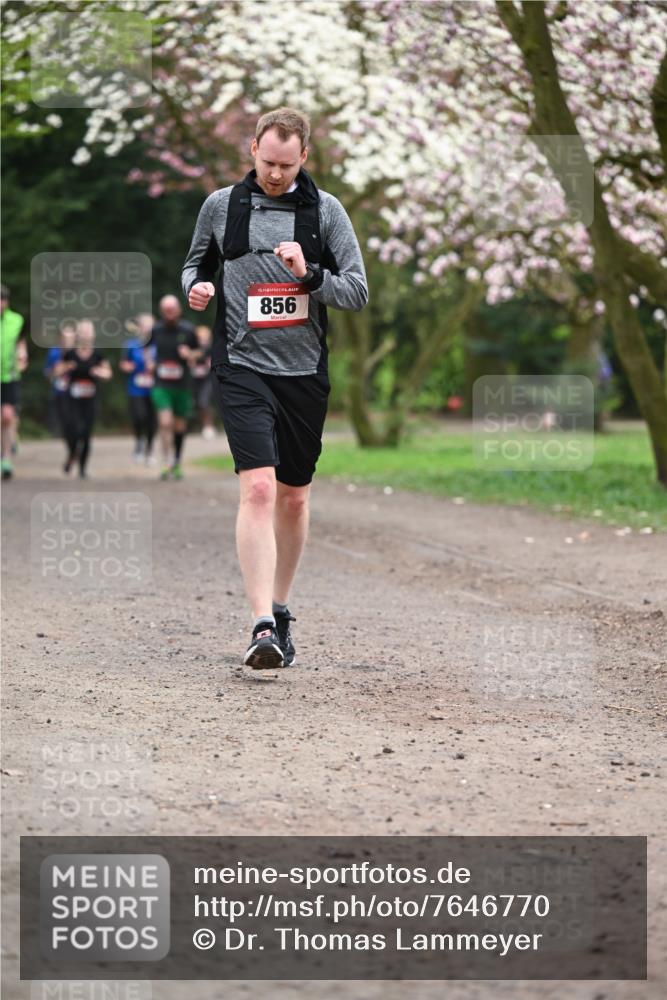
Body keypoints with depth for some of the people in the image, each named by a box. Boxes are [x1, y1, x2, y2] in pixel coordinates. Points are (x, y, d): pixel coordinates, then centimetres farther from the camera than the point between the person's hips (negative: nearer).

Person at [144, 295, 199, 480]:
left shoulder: (187, 330, -1)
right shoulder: (156, 330, 0)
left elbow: (197, 352, 12)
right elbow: (147, 347, 20)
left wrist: (190, 355, -10)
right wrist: (149, 361, 1)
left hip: (182, 386, 1)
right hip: (161, 385, -1)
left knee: (180, 427, 10)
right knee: (165, 423, -19)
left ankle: (176, 465, 26)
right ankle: (167, 464, -19)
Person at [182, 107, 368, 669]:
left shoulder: (326, 210, 4)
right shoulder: (222, 205, 5)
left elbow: (358, 292, 2)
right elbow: (197, 262, 21)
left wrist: (311, 275, -16)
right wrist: (196, 287, -2)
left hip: (305, 370, 2)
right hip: (244, 365, -2)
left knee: (294, 497, 11)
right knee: (257, 488, -17)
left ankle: (280, 611, 28)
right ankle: (263, 626, -23)